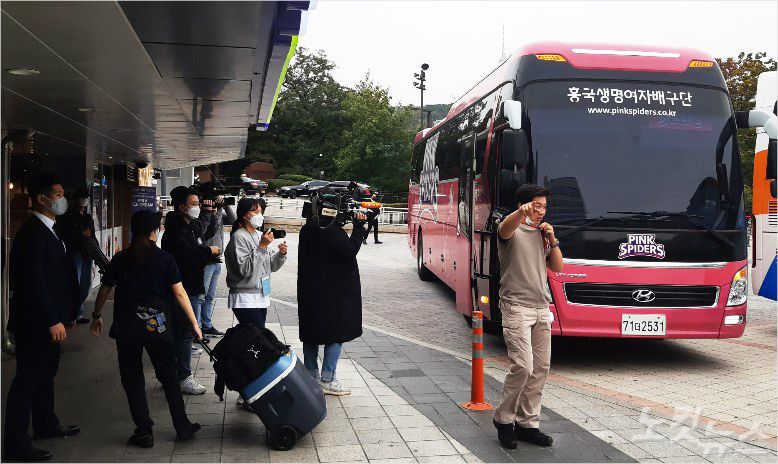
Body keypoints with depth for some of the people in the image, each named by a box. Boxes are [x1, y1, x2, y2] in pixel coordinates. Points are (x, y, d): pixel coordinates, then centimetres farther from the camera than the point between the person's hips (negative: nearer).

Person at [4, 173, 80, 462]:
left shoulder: (46, 230, 12)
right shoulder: (33, 232, -19)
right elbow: (33, 282, -24)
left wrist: (65, 316, 15)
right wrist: (52, 321, -23)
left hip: (49, 320, 10)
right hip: (35, 322, -10)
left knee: (45, 373, 21)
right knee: (27, 379, -1)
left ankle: (46, 425, 36)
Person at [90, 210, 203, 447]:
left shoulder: (120, 258, 0)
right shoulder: (165, 258, -6)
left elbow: (104, 290, 7)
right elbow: (179, 294, -8)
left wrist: (97, 316, 23)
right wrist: (194, 323, -2)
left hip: (126, 328, 1)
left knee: (133, 379, 11)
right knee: (169, 376, 12)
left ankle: (144, 432, 12)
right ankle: (182, 427, 16)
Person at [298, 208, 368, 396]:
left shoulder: (307, 229, 8)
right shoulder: (332, 231, -17)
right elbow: (349, 252, -20)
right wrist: (358, 227, -14)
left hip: (309, 289, 8)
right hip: (332, 291, -8)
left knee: (311, 334, 13)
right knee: (337, 334, 2)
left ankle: (311, 377, 21)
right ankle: (327, 380, 2)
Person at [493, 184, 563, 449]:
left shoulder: (543, 234, 18)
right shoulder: (513, 230, -4)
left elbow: (557, 268, 18)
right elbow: (504, 229, -31)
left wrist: (552, 240, 3)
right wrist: (521, 212, -52)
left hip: (541, 308, 8)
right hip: (516, 306, -7)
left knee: (541, 368, 8)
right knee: (522, 366, -16)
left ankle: (527, 424, 18)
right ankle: (503, 419, 4)